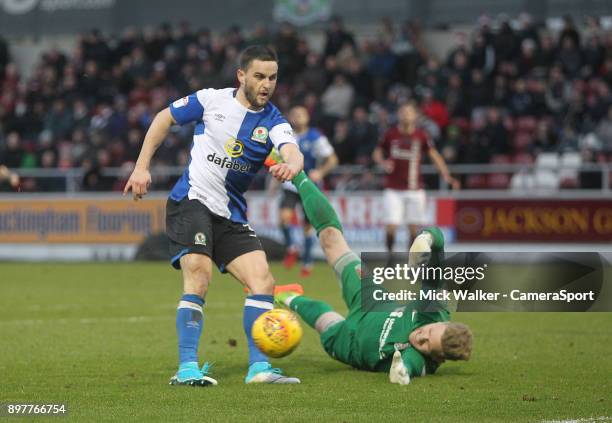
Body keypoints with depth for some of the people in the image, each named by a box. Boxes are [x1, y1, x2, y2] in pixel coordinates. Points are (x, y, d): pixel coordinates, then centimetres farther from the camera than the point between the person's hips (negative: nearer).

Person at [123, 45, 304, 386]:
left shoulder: (273, 121, -2)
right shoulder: (212, 100, -4)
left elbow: (293, 151, -24)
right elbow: (165, 118, 9)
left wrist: (291, 165, -49)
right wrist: (142, 167, 3)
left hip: (232, 216, 4)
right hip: (191, 201, -4)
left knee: (263, 281, -6)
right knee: (199, 277, -21)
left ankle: (259, 367, -2)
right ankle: (187, 368, -23)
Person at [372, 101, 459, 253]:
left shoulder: (421, 136, 1)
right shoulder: (391, 134, 1)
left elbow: (434, 155, -2)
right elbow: (377, 153, 12)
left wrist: (446, 175, -15)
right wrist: (383, 163, -10)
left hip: (414, 188, 0)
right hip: (393, 189, 0)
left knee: (414, 227, 1)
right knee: (391, 226, -8)